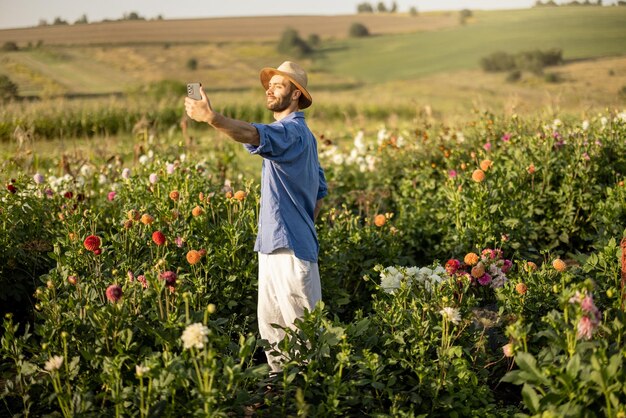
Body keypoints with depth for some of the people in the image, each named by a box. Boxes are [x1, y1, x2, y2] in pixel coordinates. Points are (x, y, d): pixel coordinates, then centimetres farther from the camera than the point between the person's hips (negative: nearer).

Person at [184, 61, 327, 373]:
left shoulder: (292, 131, -15)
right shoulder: (302, 135, 19)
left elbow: (254, 135, -37)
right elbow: (320, 190, 23)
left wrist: (212, 118, -51)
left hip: (291, 247, -11)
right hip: (273, 242, 11)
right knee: (270, 324, 15)